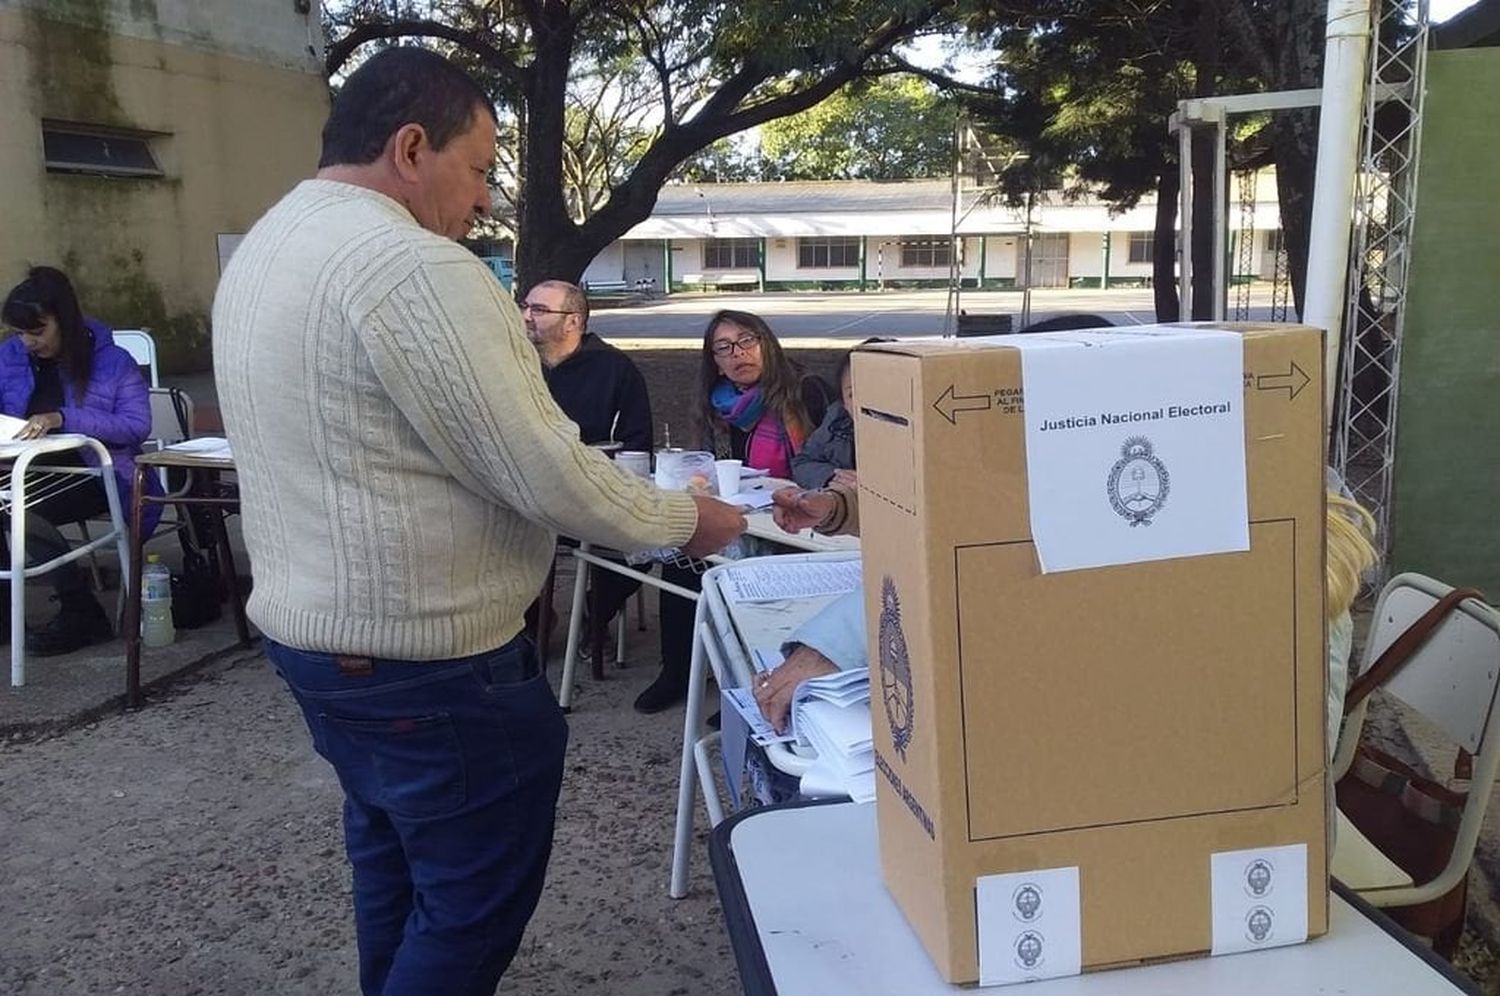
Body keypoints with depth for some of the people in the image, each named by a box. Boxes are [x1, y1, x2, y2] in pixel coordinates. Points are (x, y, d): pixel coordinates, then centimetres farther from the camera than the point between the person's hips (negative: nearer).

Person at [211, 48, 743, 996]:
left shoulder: (263, 251, 10)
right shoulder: (412, 266, -22)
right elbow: (543, 473, -23)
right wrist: (686, 517, -7)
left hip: (312, 632, 10)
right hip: (430, 662, -10)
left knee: (397, 873, 24)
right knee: (473, 907, 8)